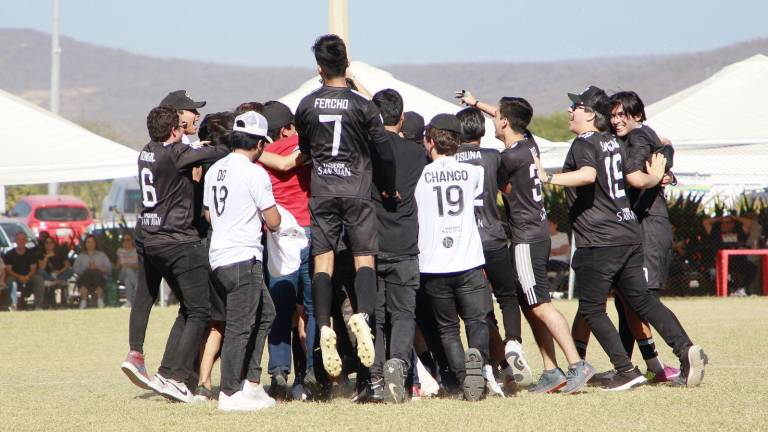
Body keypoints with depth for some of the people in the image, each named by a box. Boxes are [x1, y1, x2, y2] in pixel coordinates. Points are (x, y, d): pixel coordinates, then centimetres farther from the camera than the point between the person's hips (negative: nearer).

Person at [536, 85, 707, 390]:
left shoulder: (584, 144, -9)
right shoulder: (612, 143, 14)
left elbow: (588, 175, -30)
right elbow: (638, 180, 19)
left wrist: (549, 179, -32)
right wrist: (656, 177, 40)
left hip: (598, 243, -8)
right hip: (629, 235, 8)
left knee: (591, 309, 1)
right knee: (642, 299, 13)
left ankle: (626, 370, -7)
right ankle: (686, 349, -2)